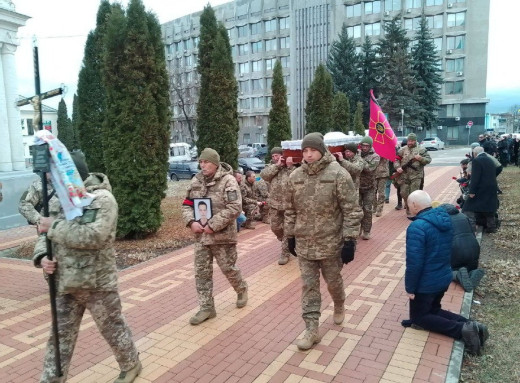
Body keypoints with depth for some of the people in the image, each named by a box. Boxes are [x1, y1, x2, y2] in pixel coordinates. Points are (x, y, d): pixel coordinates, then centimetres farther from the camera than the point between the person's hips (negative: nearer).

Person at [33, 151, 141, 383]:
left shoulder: (102, 199, -16)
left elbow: (95, 236, -30)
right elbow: (47, 234, 11)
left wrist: (54, 226, -23)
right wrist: (42, 256, -10)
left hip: (97, 283, -6)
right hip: (65, 283, 6)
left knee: (113, 328, 13)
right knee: (60, 334, 16)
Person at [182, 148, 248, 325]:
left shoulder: (228, 180, -13)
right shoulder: (196, 181, 6)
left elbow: (234, 208, -21)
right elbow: (187, 204, 11)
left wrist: (213, 225, -22)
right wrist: (191, 221, -9)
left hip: (222, 235, -5)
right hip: (201, 235, 5)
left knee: (228, 268, 10)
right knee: (202, 272, 8)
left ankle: (242, 290, 40)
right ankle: (206, 307, 20)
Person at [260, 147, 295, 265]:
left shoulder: (292, 166, -4)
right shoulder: (271, 166, 8)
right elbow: (263, 175, -12)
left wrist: (290, 167, -20)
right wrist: (277, 165, -15)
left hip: (289, 204, -4)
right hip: (274, 203, 5)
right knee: (275, 227, 14)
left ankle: (285, 253, 12)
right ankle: (286, 243, 40)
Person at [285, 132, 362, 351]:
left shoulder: (338, 174, -13)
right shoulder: (295, 177, 1)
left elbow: (351, 211, -12)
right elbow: (290, 210, 11)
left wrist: (349, 240, -15)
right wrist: (290, 236, 13)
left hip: (330, 243, -3)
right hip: (304, 244, 3)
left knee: (333, 282, 17)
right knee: (309, 287, 8)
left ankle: (339, 306, 49)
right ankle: (312, 330, 18)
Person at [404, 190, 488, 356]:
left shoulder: (417, 227, -27)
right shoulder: (445, 219, 1)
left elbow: (414, 262, -27)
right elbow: (446, 251, 13)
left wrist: (410, 287, -15)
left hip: (426, 284, -8)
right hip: (444, 278, 8)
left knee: (418, 317, 12)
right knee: (433, 310, 26)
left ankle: (462, 330, -7)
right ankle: (470, 325, 5)